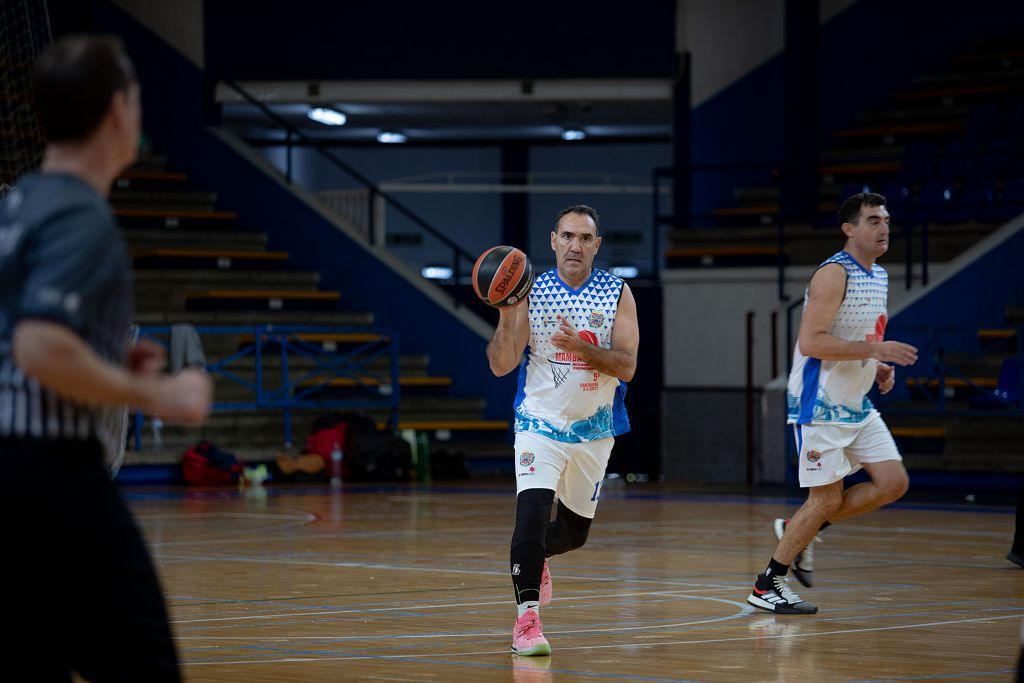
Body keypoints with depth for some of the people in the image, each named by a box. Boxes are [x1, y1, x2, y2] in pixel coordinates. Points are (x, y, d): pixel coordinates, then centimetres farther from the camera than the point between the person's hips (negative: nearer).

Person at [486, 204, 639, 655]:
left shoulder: (617, 294, -4)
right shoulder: (531, 293, -6)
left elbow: (627, 366, -13)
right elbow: (501, 366, -10)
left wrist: (581, 347, -29)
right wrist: (506, 316, -26)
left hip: (594, 429, 3)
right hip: (540, 423, -3)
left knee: (575, 530, 15)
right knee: (532, 508, -24)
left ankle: (534, 556, 49)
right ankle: (527, 617, -19)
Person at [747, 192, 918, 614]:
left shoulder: (878, 277, 12)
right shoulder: (833, 274, -17)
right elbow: (810, 342, -25)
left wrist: (879, 370, 6)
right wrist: (876, 349, -27)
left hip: (857, 405, 9)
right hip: (821, 405, -9)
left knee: (893, 483, 2)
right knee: (827, 499, -6)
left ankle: (797, 531, 16)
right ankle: (767, 586, 8)